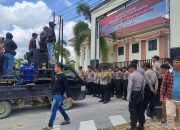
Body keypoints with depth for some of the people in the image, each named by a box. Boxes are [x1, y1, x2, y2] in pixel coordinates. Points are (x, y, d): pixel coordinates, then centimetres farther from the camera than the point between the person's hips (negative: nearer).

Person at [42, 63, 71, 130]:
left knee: (53, 110, -7)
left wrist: (68, 96, -17)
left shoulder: (63, 76, -16)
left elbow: (66, 87, -17)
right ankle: (67, 119, 34)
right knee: (60, 108, 19)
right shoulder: (56, 75, 11)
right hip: (55, 95, 10)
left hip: (58, 96, -10)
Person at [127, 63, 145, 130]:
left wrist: (129, 96, -16)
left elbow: (130, 86, -17)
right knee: (140, 110, 14)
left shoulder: (131, 75, -12)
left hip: (134, 93, -7)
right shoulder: (141, 75, 11)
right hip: (140, 93, 8)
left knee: (133, 111, -1)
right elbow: (143, 86, 12)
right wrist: (142, 95, 17)